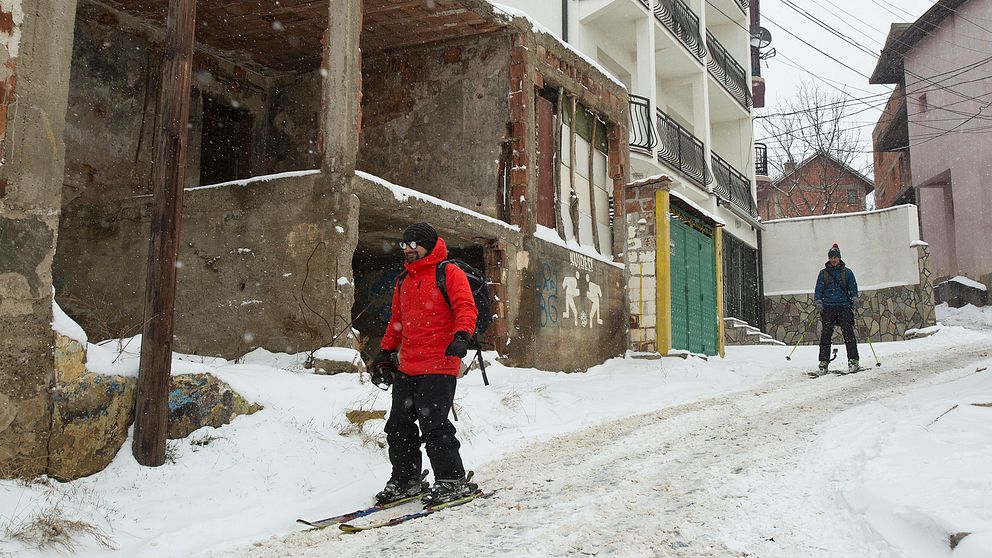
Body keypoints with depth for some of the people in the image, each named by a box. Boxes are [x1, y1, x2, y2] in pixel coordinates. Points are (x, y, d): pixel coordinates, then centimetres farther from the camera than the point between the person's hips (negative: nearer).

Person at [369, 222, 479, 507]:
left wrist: (461, 336, -28)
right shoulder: (403, 281, 21)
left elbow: (465, 307, -11)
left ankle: (452, 481, 1)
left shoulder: (449, 273, -1)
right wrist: (385, 352, 23)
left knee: (433, 424, -12)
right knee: (399, 426, 8)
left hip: (439, 366, -7)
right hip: (406, 368, 8)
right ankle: (405, 479, 22)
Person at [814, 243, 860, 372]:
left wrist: (854, 299, -8)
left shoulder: (847, 272, 11)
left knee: (848, 332, -9)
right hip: (828, 307, 1)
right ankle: (823, 361, 1)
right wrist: (818, 302, -3)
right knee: (826, 334, -3)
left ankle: (853, 360, -7)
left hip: (844, 306, -1)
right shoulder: (823, 273, 13)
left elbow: (853, 287, 10)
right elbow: (818, 289, 11)